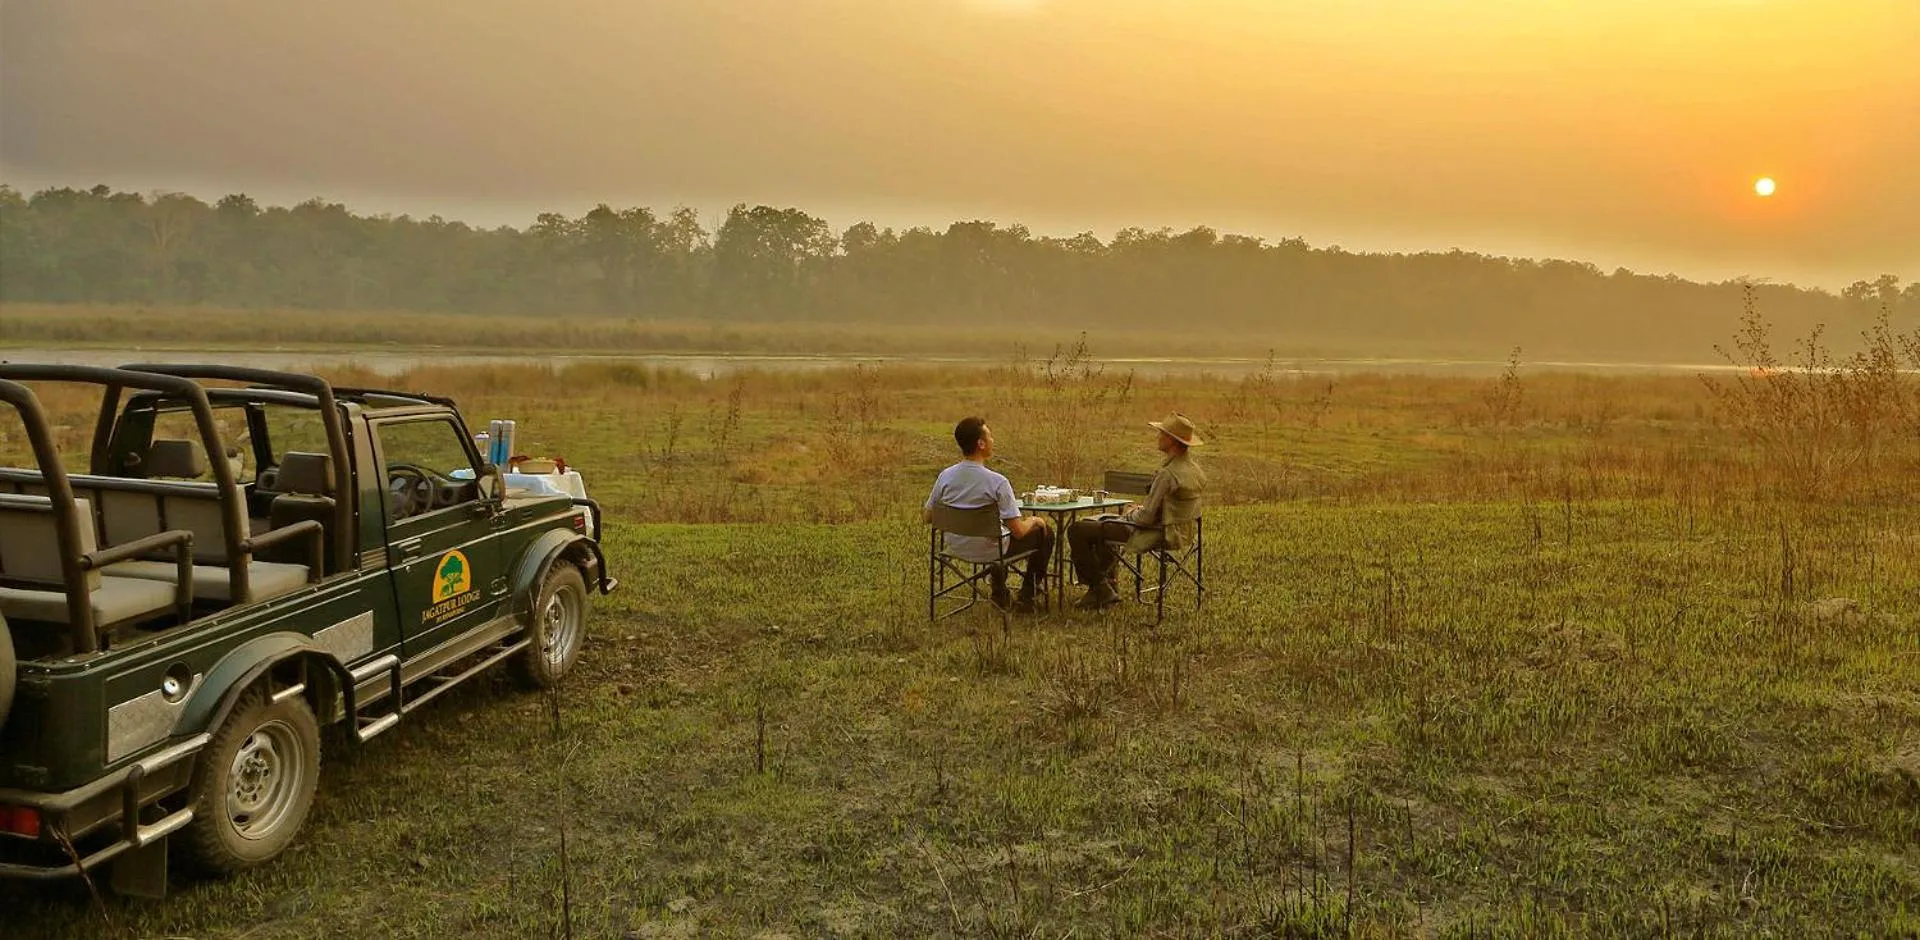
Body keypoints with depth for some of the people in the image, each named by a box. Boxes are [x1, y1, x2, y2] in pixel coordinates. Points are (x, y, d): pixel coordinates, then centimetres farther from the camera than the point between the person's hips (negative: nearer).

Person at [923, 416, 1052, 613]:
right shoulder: (996, 482, -27)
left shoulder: (945, 477, -12)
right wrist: (1033, 521, 0)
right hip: (988, 551, -6)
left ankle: (1000, 594, 42)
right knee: (1045, 533, 17)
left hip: (956, 548, 6)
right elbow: (1018, 532, -23)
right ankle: (1026, 598, 27)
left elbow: (927, 517, 2)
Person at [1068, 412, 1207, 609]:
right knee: (1103, 523, 33)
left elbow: (1147, 518, -23)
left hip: (1157, 535, -10)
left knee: (1077, 531, -7)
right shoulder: (1194, 470, 5)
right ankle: (1107, 588, 29)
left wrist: (1130, 513, -2)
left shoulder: (1168, 474, -25)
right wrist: (1141, 509, 10)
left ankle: (1101, 589, 4)